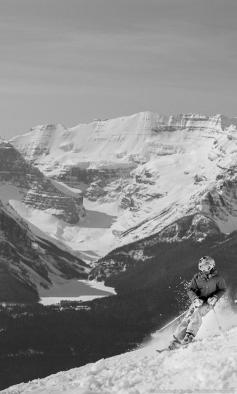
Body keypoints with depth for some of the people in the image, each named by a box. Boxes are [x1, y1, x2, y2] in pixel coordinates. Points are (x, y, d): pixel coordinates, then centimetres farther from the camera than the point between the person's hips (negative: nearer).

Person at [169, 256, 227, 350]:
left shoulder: (217, 278, -10)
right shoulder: (197, 277, -4)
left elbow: (222, 289, 3)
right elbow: (190, 290, -4)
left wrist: (215, 297, -15)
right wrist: (195, 299, -23)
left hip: (209, 302, -3)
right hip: (198, 301, 3)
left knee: (197, 314, -31)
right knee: (187, 318, -12)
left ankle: (189, 336, -37)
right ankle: (176, 340, -10)